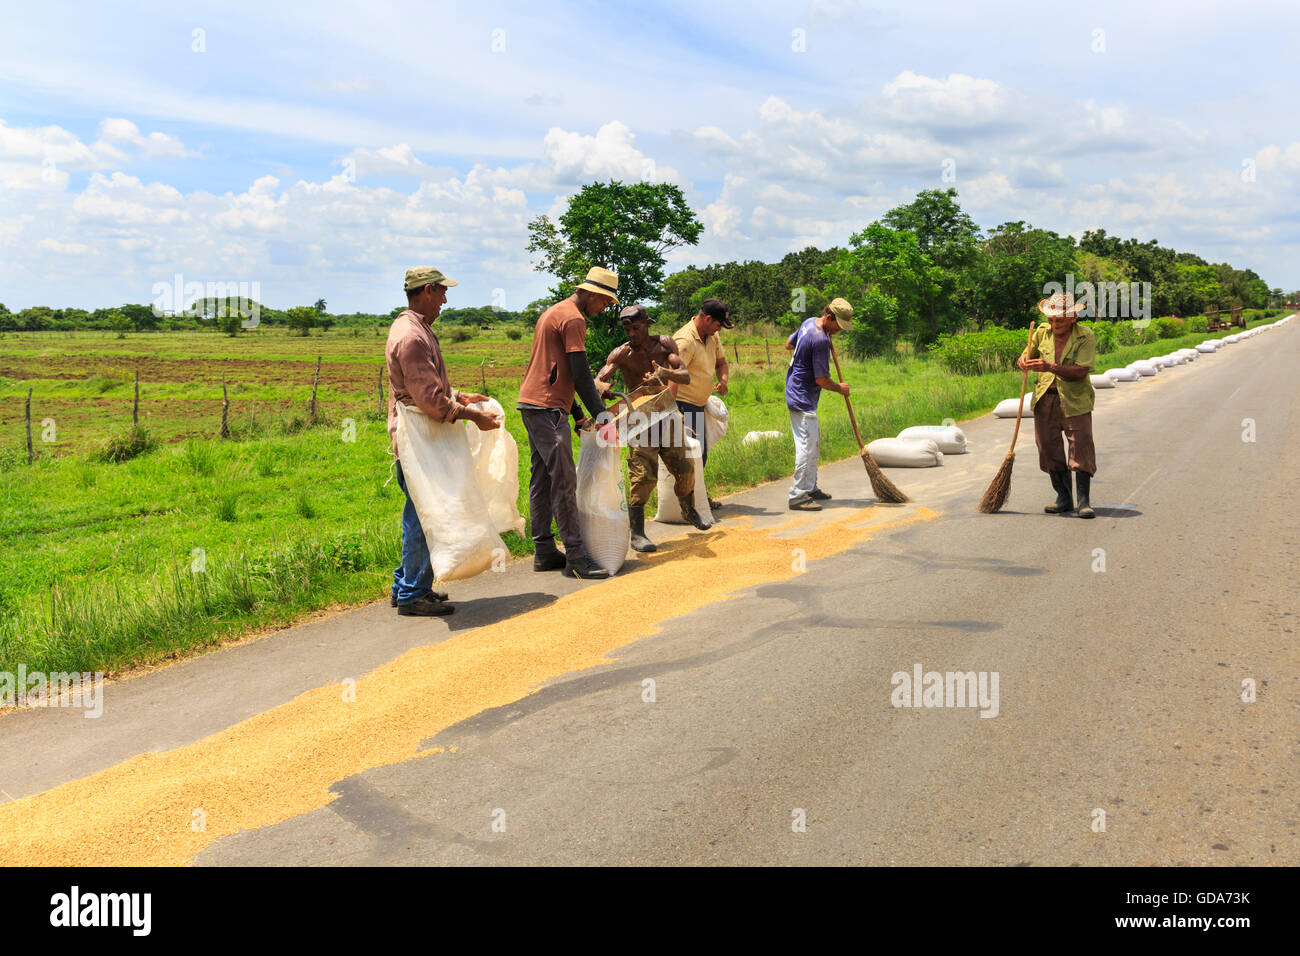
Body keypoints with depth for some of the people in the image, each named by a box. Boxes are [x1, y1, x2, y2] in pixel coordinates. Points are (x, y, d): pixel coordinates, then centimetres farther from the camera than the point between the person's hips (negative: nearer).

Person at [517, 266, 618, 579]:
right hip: (548, 408, -11)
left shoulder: (553, 313, 22)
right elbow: (581, 375, -15)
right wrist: (601, 415, -11)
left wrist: (578, 413, 22)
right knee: (564, 480, -11)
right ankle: (575, 556, -11)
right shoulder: (573, 319, -11)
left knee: (542, 479, 11)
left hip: (532, 404, 11)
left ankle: (544, 552, 15)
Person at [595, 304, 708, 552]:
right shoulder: (621, 354, -12)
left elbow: (685, 377, -13)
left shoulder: (665, 344, -4)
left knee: (684, 469, 11)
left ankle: (689, 511, 39)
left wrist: (665, 372, -34)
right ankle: (637, 533, -8)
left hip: (667, 415, 4)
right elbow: (597, 380, -20)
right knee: (643, 475, -14)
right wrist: (603, 387, -45)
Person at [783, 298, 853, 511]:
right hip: (803, 400, -11)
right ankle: (798, 497, -5)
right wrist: (840, 388, -1)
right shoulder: (820, 340, -24)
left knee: (814, 443, 18)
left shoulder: (809, 322, 5)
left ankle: (810, 488, 27)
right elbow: (821, 379, -20)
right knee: (807, 446, -8)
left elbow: (788, 344, 22)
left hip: (796, 394, 11)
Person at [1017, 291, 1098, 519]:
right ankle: (1064, 498, 16)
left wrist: (1051, 367, -30)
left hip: (1074, 400, -4)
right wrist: (1023, 360, -11)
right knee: (1049, 447, 4)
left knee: (1081, 447, -7)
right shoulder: (1043, 331, 5)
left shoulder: (1085, 336, -8)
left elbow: (1080, 371, -18)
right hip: (1045, 398, 4)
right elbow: (1026, 355, 14)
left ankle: (1084, 501, -2)